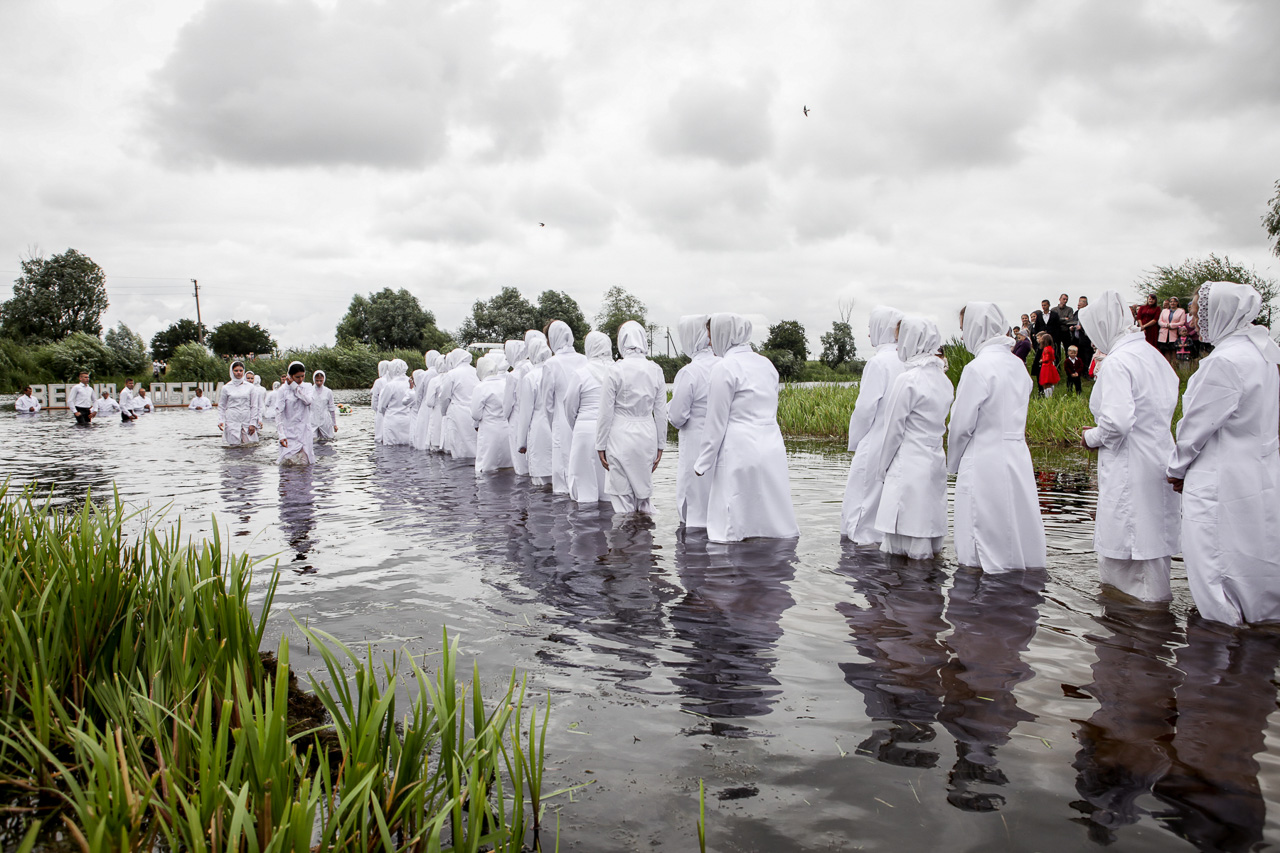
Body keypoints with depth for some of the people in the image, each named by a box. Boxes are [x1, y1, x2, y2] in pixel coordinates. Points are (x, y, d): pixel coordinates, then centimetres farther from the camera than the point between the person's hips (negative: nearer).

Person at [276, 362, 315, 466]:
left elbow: (309, 400, -14)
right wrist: (281, 435, -15)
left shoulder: (307, 387, 8)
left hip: (304, 431, 2)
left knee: (304, 462, -3)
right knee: (288, 462, -8)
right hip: (289, 431, -2)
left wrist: (294, 385, -11)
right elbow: (279, 413, -6)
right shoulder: (283, 389, -3)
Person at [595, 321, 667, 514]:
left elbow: (606, 413, -7)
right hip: (647, 435, 4)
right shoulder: (656, 370, 0)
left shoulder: (615, 370, -10)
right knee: (644, 490, 15)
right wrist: (660, 446, 13)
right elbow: (661, 413, 5)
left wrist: (601, 446, 2)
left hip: (621, 436, -4)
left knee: (622, 495, 3)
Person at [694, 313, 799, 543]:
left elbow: (717, 422, -9)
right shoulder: (766, 364, 13)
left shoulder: (724, 368, -10)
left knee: (732, 532, -2)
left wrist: (703, 463, -2)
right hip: (772, 447, 8)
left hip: (741, 452, -8)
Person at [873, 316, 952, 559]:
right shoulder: (942, 378, 10)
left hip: (909, 464, -8)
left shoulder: (908, 380, -15)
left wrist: (882, 466, 1)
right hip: (935, 460, 8)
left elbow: (894, 430, -11)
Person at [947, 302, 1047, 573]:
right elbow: (1019, 416, 16)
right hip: (1018, 457, 8)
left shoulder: (978, 368, -14)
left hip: (985, 463, -8)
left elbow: (962, 424, -12)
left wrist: (953, 463, 3)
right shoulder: (1017, 365, 10)